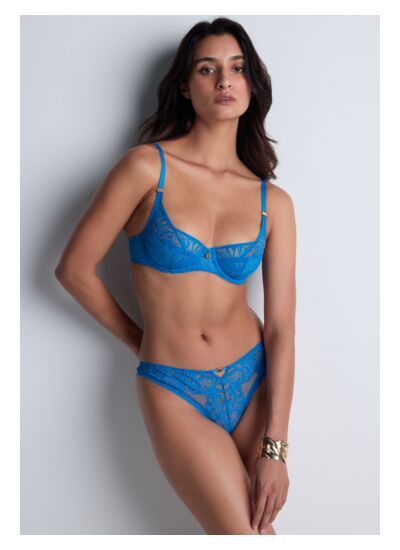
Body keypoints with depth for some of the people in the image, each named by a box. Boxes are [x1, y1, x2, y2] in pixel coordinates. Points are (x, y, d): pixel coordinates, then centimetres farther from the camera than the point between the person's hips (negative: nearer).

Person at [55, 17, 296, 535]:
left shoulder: (273, 202, 0)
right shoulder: (147, 167, -8)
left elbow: (281, 327, -4)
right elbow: (74, 268, -3)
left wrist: (275, 448, -9)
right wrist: (140, 342, 7)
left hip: (254, 380, 3)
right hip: (174, 392, -3)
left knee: (257, 524, 6)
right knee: (243, 535, -6)